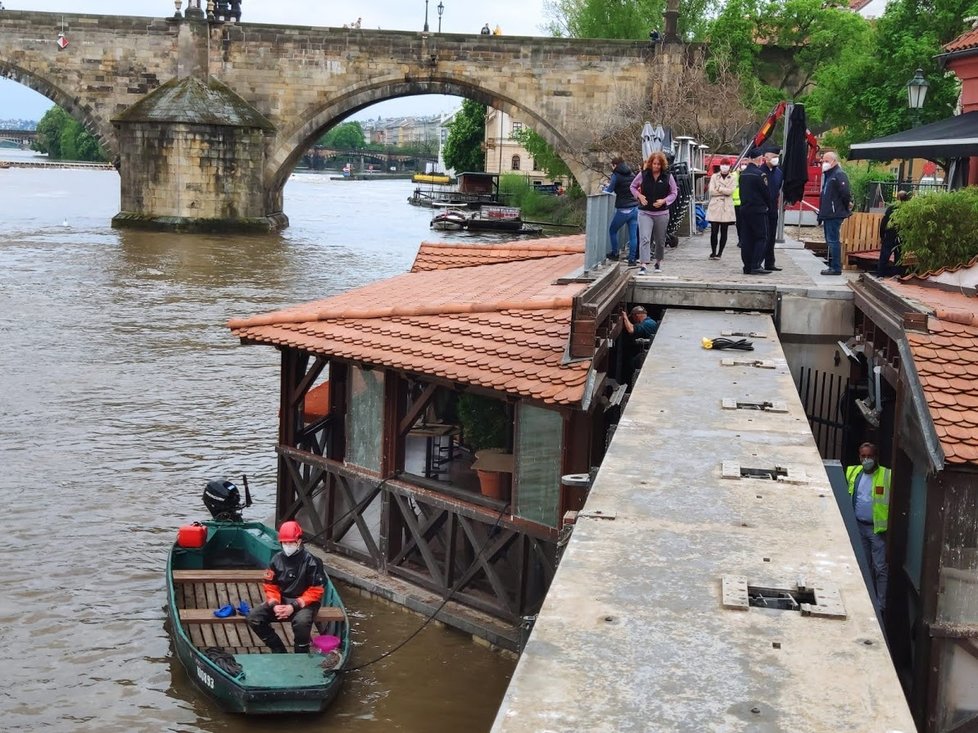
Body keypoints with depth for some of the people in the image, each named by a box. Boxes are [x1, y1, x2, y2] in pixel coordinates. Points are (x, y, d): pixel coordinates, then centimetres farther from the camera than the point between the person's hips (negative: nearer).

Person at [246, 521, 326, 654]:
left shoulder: (311, 562, -12)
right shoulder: (277, 559, 2)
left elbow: (315, 592, -12)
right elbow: (270, 587, 6)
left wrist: (294, 607, -21)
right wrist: (274, 605, -15)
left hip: (304, 603, -5)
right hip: (281, 601, 5)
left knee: (301, 621, -38)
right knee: (253, 617, -15)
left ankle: (301, 656, -12)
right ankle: (278, 650, -2)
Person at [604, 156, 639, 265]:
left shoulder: (616, 175, -8)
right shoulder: (631, 174, 10)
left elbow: (609, 190, -5)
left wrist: (607, 186, 19)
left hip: (623, 210, -6)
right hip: (634, 208, 6)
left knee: (612, 231, 14)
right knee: (633, 235, 3)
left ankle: (614, 254, 19)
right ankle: (632, 259, 3)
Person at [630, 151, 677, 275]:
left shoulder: (667, 176, -3)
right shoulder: (643, 174, -3)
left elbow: (674, 193, 5)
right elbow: (633, 186, 11)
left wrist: (664, 200, -12)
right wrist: (639, 196, -7)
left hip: (661, 213, 1)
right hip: (645, 212, -1)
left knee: (660, 240, 14)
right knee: (644, 238, -15)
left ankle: (658, 262, 34)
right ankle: (643, 265, -20)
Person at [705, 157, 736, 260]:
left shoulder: (733, 178, 8)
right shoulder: (714, 176, 8)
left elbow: (731, 191, -9)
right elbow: (711, 191, -4)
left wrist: (719, 188, -6)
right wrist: (725, 191, -6)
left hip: (727, 207, 0)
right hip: (715, 207, 0)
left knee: (723, 232, 2)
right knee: (714, 231, -5)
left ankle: (719, 253, 10)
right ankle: (713, 252, 8)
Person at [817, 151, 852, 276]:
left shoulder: (839, 175, -12)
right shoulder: (827, 175, 19)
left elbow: (846, 194, -19)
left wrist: (845, 208, -7)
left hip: (835, 214, -10)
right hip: (828, 214, 10)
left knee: (833, 241, -9)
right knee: (830, 241, 13)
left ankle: (836, 268, -8)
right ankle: (832, 265, 19)